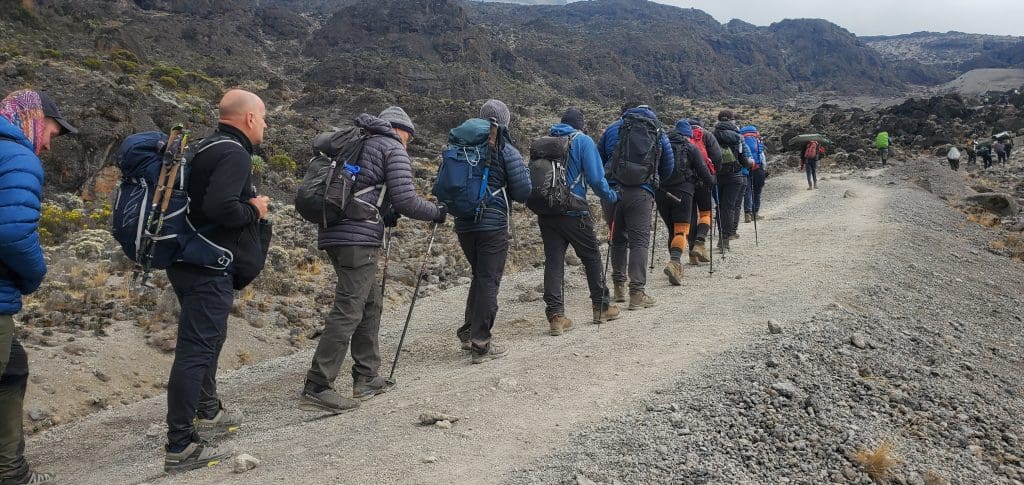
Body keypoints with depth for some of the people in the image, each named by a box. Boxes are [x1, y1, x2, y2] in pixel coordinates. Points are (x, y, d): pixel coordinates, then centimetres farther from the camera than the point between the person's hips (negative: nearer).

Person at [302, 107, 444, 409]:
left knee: (370, 302, 17)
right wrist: (437, 213, 8)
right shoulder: (393, 148, 1)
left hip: (334, 231, 9)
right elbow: (405, 200, -8)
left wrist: (385, 216, 28)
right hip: (359, 237, -9)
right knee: (348, 310, -9)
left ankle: (366, 378, 22)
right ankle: (317, 387, -10)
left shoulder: (358, 144, 26)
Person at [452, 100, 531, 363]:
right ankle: (480, 343, 2)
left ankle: (469, 331, 21)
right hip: (493, 224, -5)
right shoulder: (507, 151, -7)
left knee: (480, 276, 21)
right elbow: (523, 192, -8)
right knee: (489, 280, 1)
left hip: (463, 223, 6)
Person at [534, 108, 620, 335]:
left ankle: (555, 315, -3)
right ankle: (601, 307, 23)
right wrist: (612, 196, 5)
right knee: (592, 257, 12)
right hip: (573, 213, -4)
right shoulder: (583, 141, -3)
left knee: (553, 261, 4)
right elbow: (596, 178, -10)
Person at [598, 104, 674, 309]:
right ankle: (637, 293, -8)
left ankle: (619, 287, 22)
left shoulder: (612, 129, 15)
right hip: (641, 192, -2)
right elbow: (668, 169, 18)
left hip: (612, 190, 2)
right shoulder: (658, 132, 15)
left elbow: (598, 161, 16)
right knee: (639, 241, -1)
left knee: (618, 239, 17)